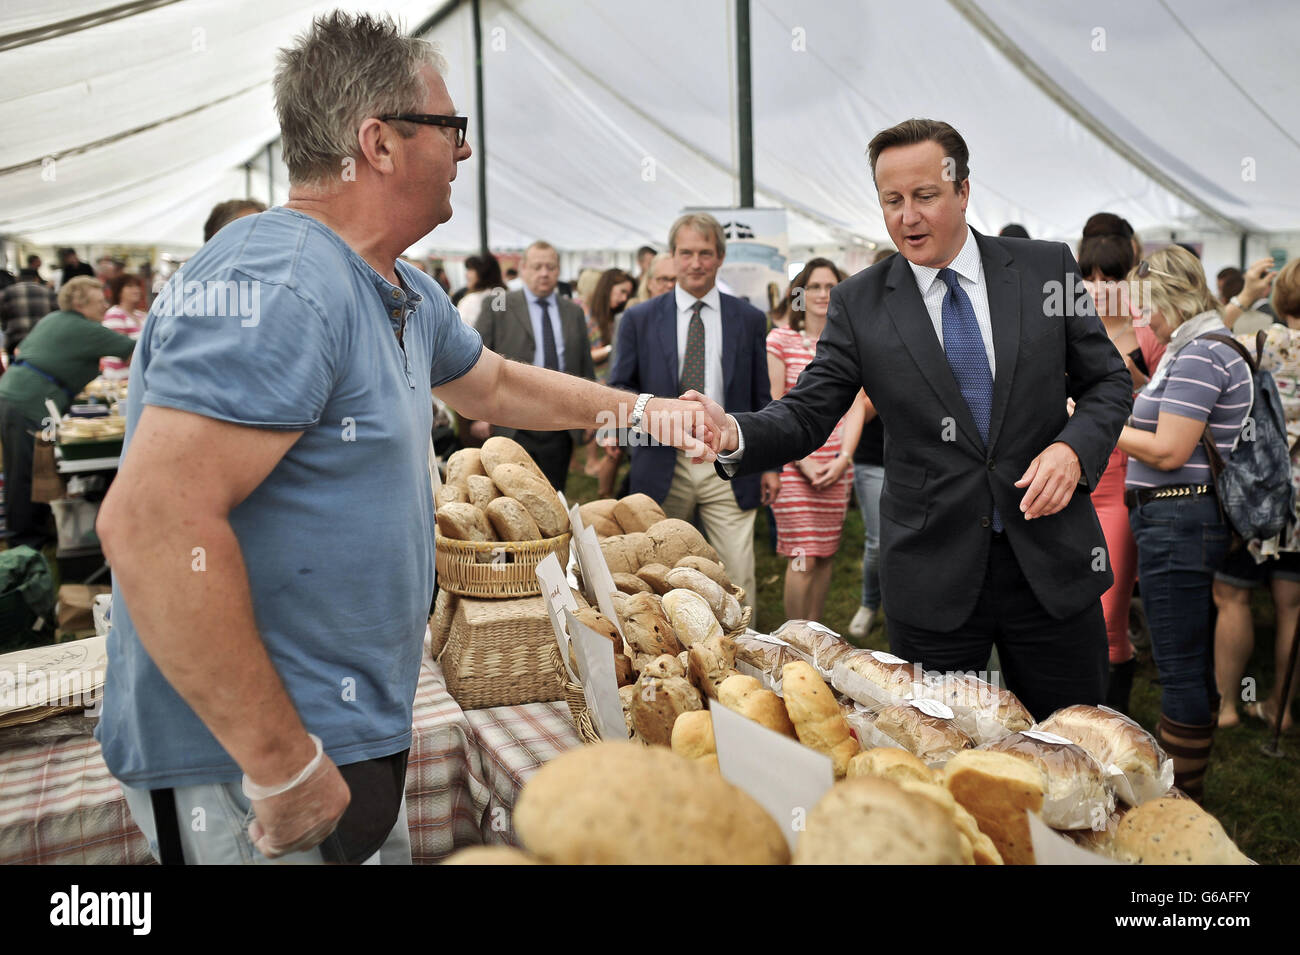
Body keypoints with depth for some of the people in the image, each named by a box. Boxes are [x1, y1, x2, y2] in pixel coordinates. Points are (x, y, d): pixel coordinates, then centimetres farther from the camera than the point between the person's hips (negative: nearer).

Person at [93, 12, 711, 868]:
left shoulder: (405, 297, 10)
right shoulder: (278, 284, -23)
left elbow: (494, 384, 28)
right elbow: (152, 522, -30)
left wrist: (639, 408, 28)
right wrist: (284, 764, -26)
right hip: (247, 762, -9)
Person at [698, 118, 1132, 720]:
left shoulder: (1044, 268, 2)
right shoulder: (858, 303, -1)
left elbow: (1107, 381, 8)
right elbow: (807, 415, -4)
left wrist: (1074, 447, -12)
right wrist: (734, 435, -24)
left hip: (1051, 562, 1)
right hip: (933, 577, -1)